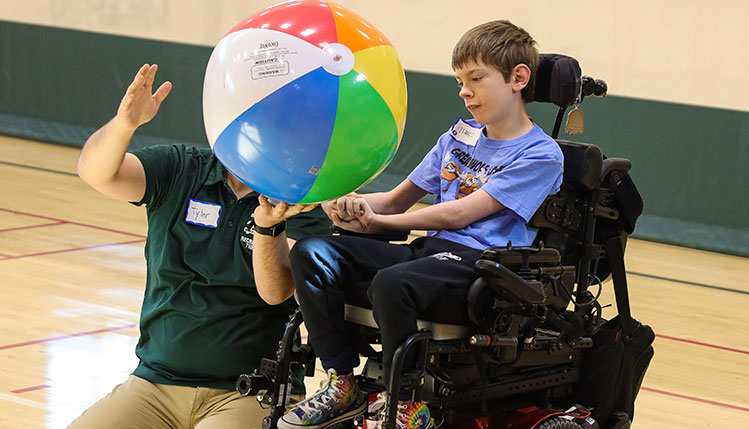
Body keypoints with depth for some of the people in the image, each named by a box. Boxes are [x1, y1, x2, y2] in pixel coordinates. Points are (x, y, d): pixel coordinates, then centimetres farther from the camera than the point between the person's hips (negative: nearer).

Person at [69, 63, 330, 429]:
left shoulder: (302, 202, -1)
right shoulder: (180, 170, 6)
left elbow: (276, 291, -16)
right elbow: (95, 172, -11)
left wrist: (267, 226, -35)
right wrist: (124, 124, -32)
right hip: (157, 382, 3)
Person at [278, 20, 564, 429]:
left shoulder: (541, 155, -4)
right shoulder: (460, 135, 21)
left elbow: (458, 214, -11)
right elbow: (399, 198, 22)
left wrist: (376, 223, -8)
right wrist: (352, 203, -1)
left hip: (478, 261, -8)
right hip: (429, 249, 8)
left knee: (390, 283, -38)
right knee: (311, 254, -12)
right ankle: (343, 385, -8)